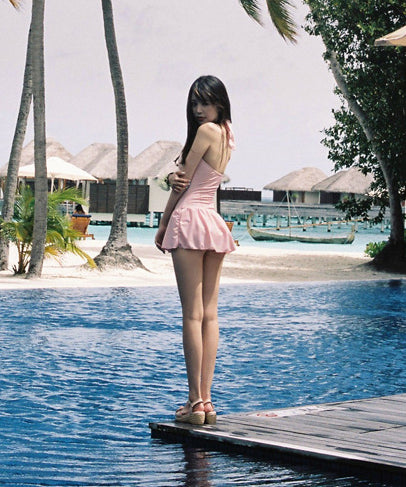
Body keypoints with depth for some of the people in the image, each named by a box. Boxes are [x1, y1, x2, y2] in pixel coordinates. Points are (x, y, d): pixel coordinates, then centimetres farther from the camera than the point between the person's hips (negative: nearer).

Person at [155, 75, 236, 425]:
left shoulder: (206, 130, -9)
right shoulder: (227, 135, 17)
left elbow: (183, 181, -4)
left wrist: (164, 224, 5)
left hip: (191, 218, -8)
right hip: (215, 223, 8)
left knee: (193, 314, -8)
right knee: (209, 314, 5)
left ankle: (196, 401, -8)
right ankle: (206, 400, 5)